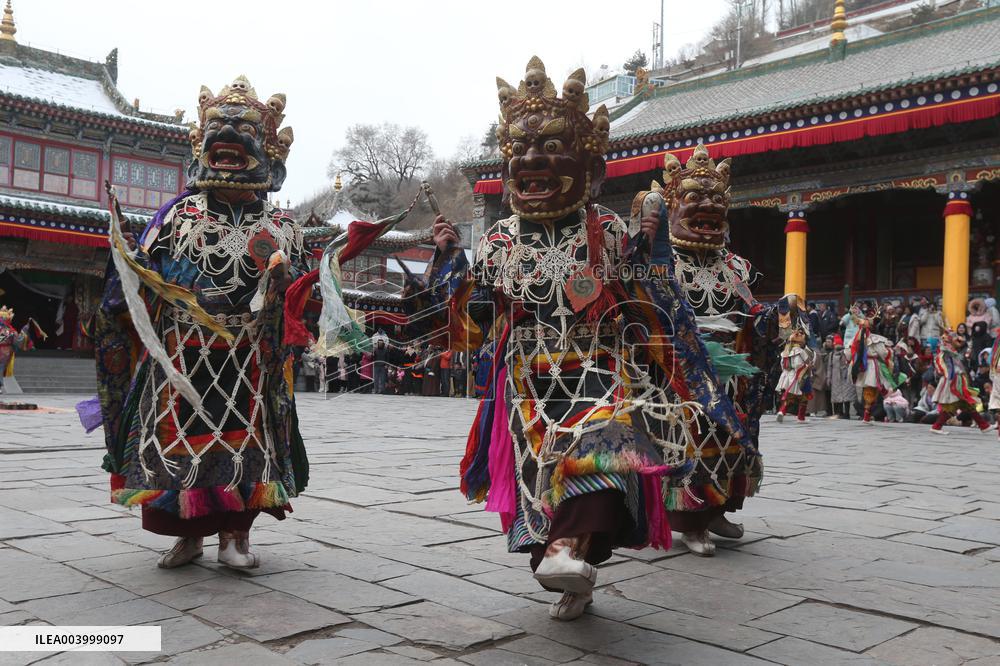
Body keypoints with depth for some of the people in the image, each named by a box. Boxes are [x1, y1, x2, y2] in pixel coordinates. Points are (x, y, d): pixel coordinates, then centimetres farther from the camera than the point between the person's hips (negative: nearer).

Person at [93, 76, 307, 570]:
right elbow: (141, 278, 8)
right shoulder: (177, 214, 8)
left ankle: (234, 533, 12)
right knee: (180, 435, 3)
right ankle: (189, 532, 17)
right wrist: (125, 256, -12)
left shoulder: (276, 227, 7)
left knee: (243, 434, 0)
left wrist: (281, 280, -15)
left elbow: (294, 297, 5)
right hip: (181, 354, 1)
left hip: (246, 358, -1)